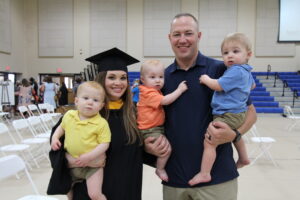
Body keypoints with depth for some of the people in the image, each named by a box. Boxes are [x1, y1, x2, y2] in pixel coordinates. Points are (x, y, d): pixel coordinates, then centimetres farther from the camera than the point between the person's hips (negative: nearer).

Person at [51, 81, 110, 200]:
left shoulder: (101, 123, -19)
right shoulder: (69, 115, -5)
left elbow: (104, 144, -18)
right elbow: (62, 127, 16)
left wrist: (89, 157, -26)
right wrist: (55, 137, 0)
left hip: (92, 166, -5)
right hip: (71, 163, 5)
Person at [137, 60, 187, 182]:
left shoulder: (155, 91, 11)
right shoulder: (149, 93, -22)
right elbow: (165, 101, -30)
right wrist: (180, 90, -23)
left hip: (157, 127, 11)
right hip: (150, 130, -11)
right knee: (167, 148, -19)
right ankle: (160, 169, 2)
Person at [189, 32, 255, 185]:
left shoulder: (236, 71, -20)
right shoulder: (246, 71, 13)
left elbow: (218, 86, -22)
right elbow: (252, 85, 31)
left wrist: (206, 79, -6)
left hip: (228, 115, -11)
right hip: (238, 113, 11)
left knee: (209, 142, -13)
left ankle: (204, 173, -9)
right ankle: (243, 158, 54)